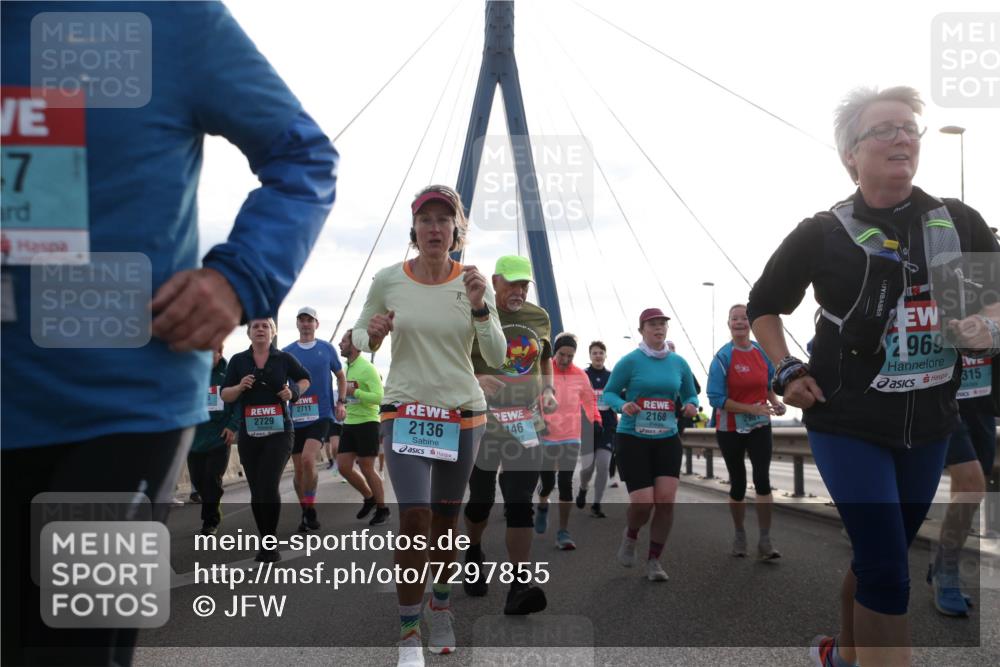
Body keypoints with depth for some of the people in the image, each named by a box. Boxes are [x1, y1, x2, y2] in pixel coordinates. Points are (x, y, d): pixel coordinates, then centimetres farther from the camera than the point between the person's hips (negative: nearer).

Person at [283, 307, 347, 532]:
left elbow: (340, 376, 16)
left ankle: (310, 508, -4)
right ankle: (305, 513, 24)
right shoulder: (287, 352, 6)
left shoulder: (327, 349, 5)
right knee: (298, 469, 7)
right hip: (296, 417, 3)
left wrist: (340, 402, 5)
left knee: (308, 459, -22)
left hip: (321, 414, -2)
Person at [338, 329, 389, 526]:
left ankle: (382, 508, 15)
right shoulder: (347, 367, 12)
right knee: (343, 466, 5)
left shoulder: (367, 368, -14)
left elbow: (379, 397, -22)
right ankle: (368, 497, 25)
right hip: (349, 423, 8)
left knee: (367, 468, -1)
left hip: (366, 423, -8)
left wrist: (353, 392, -23)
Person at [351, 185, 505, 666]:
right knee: (414, 518, -14)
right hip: (404, 412, -1)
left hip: (463, 414, 2)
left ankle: (440, 606, 37)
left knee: (446, 518, 12)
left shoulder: (473, 283, -3)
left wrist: (479, 307, -19)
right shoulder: (387, 280, -4)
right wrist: (371, 335, -15)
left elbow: (497, 357, -4)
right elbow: (359, 334, 9)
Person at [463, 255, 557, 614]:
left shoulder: (539, 317, 8)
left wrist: (548, 390, 4)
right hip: (481, 422, -2)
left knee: (520, 503, -5)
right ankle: (473, 554, 41)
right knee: (481, 499, 11)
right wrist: (474, 379, -22)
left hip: (525, 423, 2)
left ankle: (519, 587, -5)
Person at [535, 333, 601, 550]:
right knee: (547, 482, 3)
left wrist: (596, 420, 12)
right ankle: (542, 507, 39)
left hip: (572, 438, 1)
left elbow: (589, 400, 17)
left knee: (566, 484, -5)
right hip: (546, 437, -1)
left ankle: (563, 532, 3)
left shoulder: (580, 375, 2)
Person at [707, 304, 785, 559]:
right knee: (737, 483, 10)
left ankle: (765, 542, -4)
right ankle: (739, 535, 31)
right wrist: (751, 408, -24)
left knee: (762, 479, -12)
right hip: (730, 429, -2)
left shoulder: (763, 352, -1)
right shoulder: (723, 357, -13)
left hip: (760, 427, 2)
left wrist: (775, 402, -6)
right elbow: (716, 398, -17)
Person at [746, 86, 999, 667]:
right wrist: (786, 372, -7)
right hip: (849, 422, -4)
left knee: (879, 556, 19)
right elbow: (763, 305, 6)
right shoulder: (824, 232, -5)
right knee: (886, 569, -9)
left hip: (929, 424, 4)